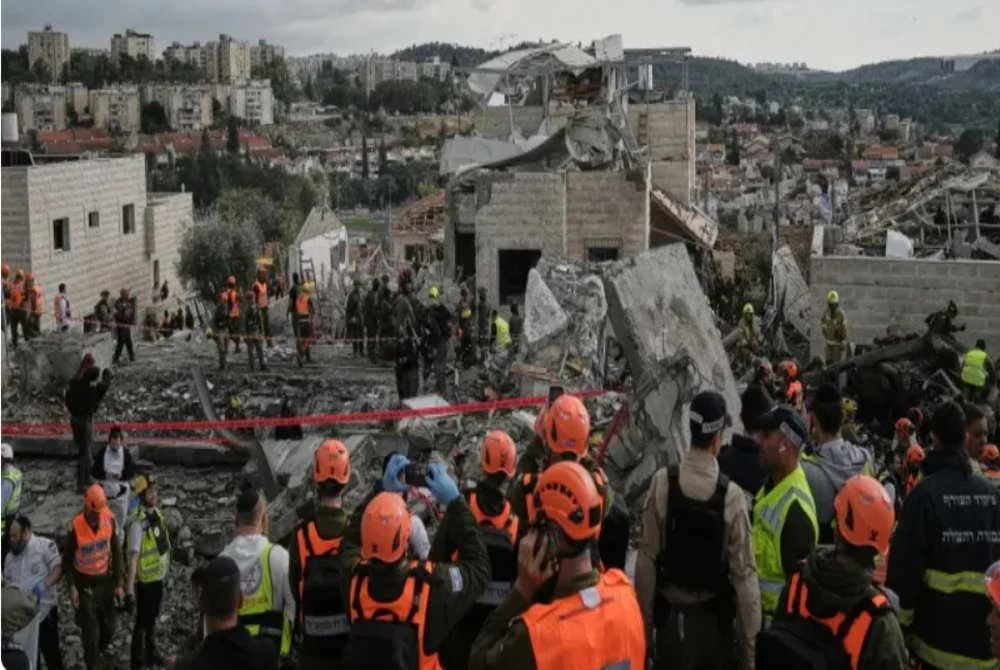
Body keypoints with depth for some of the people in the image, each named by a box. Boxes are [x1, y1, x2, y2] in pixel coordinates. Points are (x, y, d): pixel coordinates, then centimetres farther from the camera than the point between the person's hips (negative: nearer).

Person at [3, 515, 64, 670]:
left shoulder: (45, 545, -6)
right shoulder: (10, 556, 13)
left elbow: (58, 569, -13)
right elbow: (7, 581, 20)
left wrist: (44, 584, -28)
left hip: (44, 611, -5)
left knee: (50, 651, 5)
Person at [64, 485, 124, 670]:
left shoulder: (109, 520, -15)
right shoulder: (76, 526, -24)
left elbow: (116, 552, -3)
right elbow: (67, 558, -9)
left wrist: (119, 583, -1)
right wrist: (72, 586, -13)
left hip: (105, 580, 3)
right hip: (84, 583, -3)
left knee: (109, 627, 14)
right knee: (90, 631, -1)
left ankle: (98, 650, 43)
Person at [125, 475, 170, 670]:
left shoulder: (157, 513, 0)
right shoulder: (138, 523, -25)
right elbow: (133, 557, -27)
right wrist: (129, 589, -27)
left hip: (158, 576, 8)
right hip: (146, 580, -8)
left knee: (152, 618, 24)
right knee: (142, 622, 7)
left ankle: (150, 654, 41)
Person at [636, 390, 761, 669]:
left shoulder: (662, 483, -12)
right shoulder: (732, 495, -16)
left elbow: (647, 558, -9)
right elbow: (744, 572, -12)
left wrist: (644, 624, 3)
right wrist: (749, 645, -2)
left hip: (670, 615, 1)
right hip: (715, 618, -1)